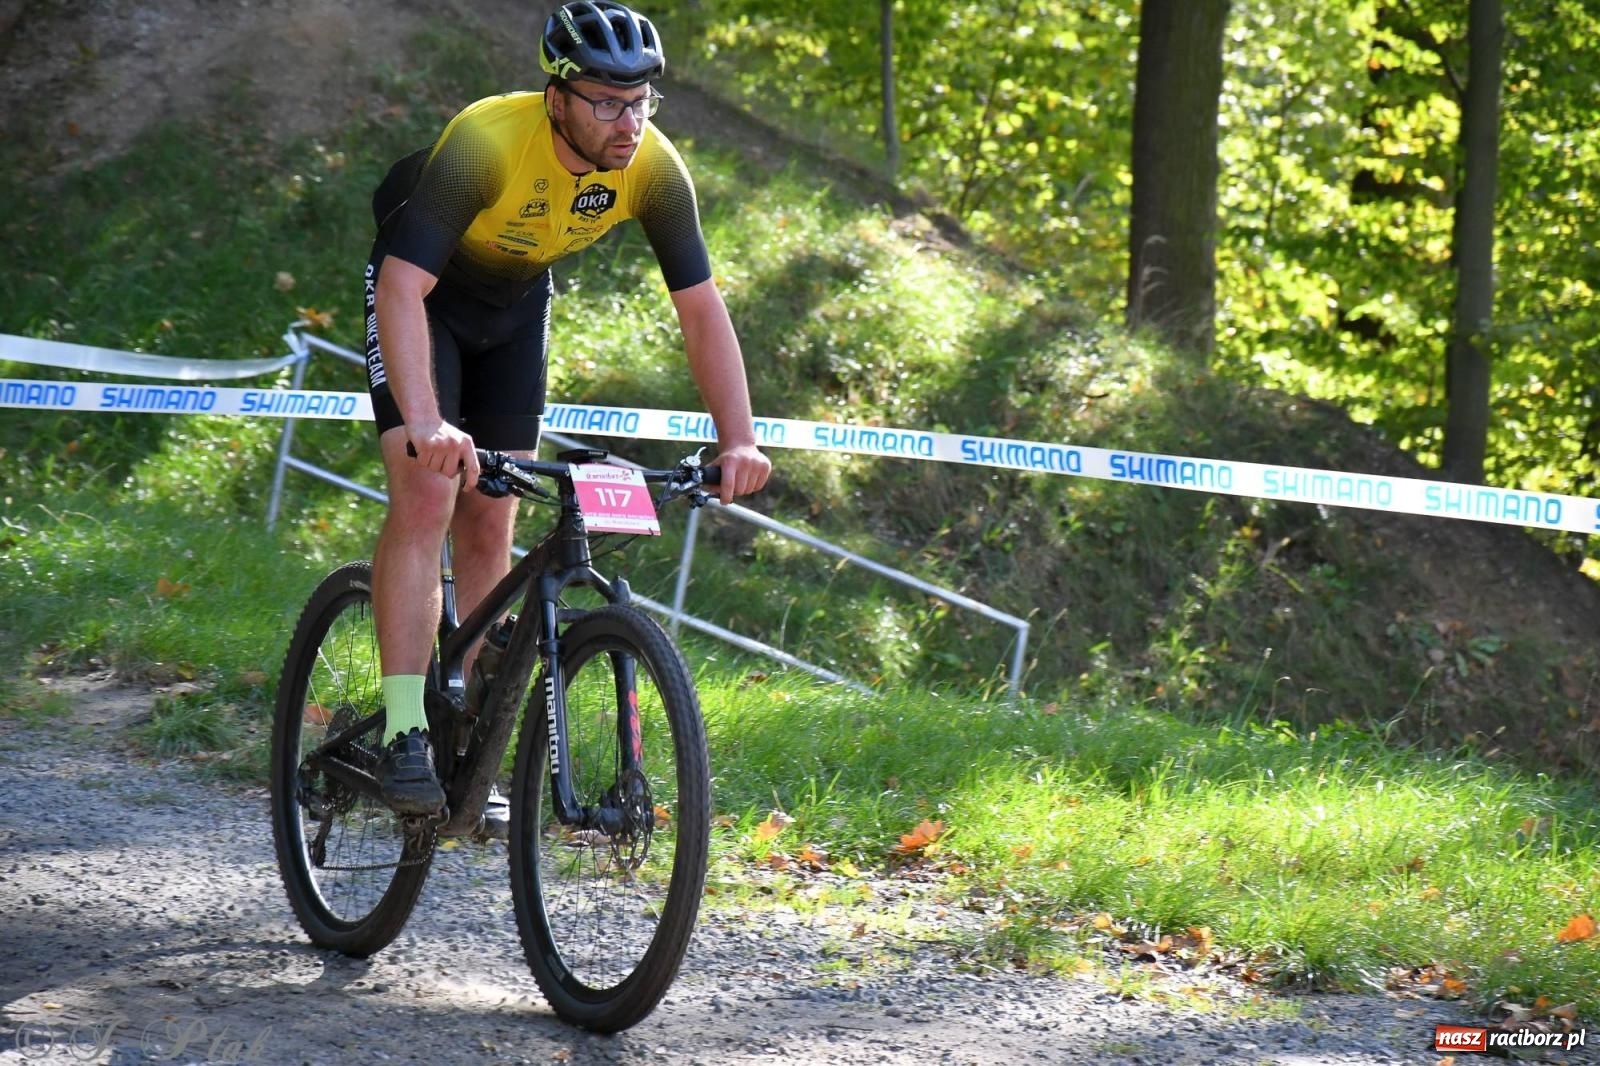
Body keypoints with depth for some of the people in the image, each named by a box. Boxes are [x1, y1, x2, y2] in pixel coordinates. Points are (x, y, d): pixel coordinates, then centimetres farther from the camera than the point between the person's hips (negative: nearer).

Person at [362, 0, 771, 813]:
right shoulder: (486, 142, -39)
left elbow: (701, 309, -19)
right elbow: (402, 288, -45)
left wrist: (740, 442, -29)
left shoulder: (654, 169, -25)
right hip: (423, 291, -5)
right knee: (427, 495, -21)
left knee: (489, 529, 4)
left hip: (515, 304, 5)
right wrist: (425, 424, -57)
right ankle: (404, 738, -23)